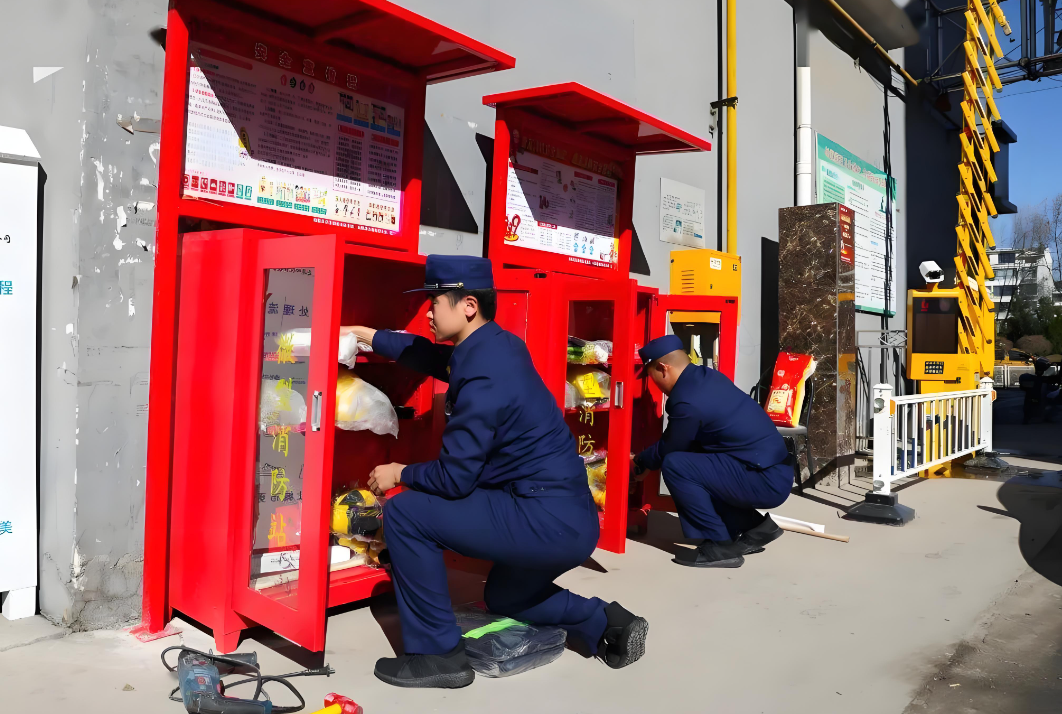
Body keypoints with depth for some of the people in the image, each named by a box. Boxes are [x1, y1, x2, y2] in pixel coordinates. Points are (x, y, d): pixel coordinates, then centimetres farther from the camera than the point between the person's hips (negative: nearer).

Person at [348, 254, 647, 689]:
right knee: (503, 598, 34)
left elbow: (453, 478, -19)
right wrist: (369, 336, 27)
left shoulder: (484, 376, -21)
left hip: (545, 520, -10)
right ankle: (606, 623, 24)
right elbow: (433, 358, 24)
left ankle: (438, 653, 3)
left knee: (404, 513, -7)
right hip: (569, 518, 10)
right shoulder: (496, 345, 7)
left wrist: (400, 473, -1)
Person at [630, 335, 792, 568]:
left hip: (765, 481, -10)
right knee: (692, 462, 18)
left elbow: (667, 450, -4)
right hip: (775, 472, 10)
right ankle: (754, 526, 20)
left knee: (674, 466, -15)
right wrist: (644, 459, 25)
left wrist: (637, 463, 16)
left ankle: (720, 547, -7)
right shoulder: (706, 376, 8)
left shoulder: (687, 402, -20)